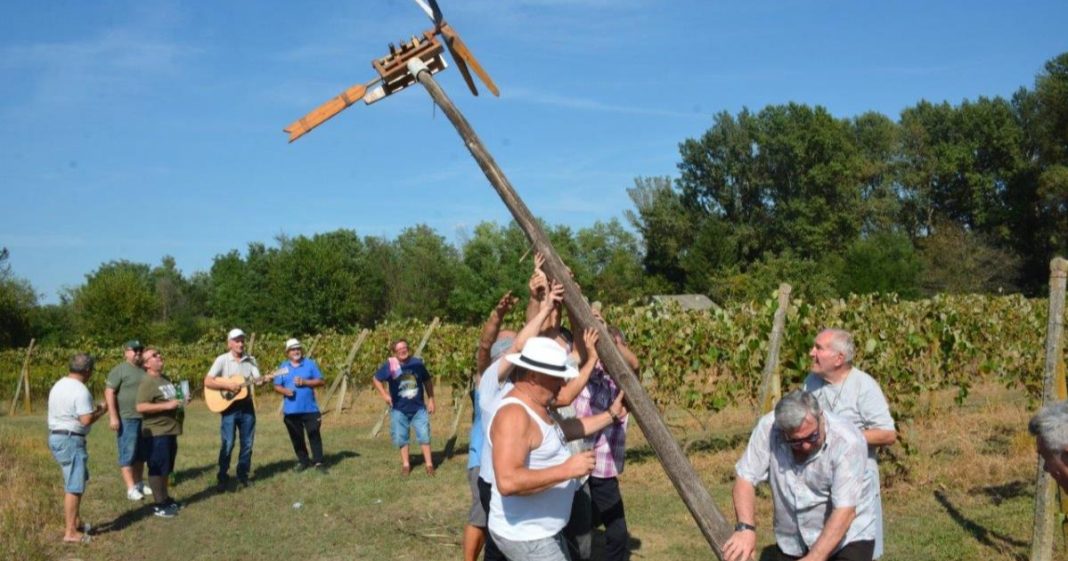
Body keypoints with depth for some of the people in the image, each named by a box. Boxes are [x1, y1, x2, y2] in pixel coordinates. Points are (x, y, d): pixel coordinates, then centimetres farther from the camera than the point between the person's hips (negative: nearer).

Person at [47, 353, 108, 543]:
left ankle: (72, 519, 30)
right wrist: (101, 411, -6)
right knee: (75, 486, -4)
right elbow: (86, 420, -24)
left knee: (72, 482, 22)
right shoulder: (80, 391, -18)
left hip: (55, 436, 10)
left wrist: (92, 409, 16)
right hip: (71, 440, -10)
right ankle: (71, 532, -2)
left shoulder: (58, 385, 11)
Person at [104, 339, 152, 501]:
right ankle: (131, 489, -4)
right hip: (127, 419, -7)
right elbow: (109, 393, -13)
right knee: (128, 453, -4)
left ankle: (139, 483, 22)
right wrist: (113, 416, -20)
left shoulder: (144, 370, 14)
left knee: (141, 454, 13)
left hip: (144, 418, 7)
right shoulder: (119, 370, -7)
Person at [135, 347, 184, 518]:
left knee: (167, 467, 16)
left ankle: (165, 497, 27)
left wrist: (180, 401, 9)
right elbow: (141, 407, -25)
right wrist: (167, 406, -26)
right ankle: (159, 504, 3)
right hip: (157, 432, -9)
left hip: (170, 430, 9)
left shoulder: (165, 378, 13)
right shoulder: (148, 382, -16)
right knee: (157, 468, -2)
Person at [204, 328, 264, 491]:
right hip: (229, 406, -4)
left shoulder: (251, 360, 6)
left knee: (247, 443, 7)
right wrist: (227, 385, -19)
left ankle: (243, 474, 21)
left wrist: (262, 379, -26)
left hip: (246, 405, 4)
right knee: (227, 443, -6)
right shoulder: (222, 360, -5)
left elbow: (257, 379, -3)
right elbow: (207, 382, -10)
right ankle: (222, 477, 4)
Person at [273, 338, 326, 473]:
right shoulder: (283, 367, 7)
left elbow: (320, 381, -2)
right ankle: (303, 461, 22)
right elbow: (277, 386, 5)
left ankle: (318, 462, 1)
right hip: (291, 410, 2)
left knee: (314, 435, -3)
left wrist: (304, 382, -14)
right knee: (296, 437, 10)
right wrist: (284, 391, -16)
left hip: (310, 408, -2)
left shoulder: (310, 363, 2)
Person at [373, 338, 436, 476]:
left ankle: (429, 464, 10)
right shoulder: (390, 365, -12)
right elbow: (376, 379, 1)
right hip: (399, 409, 0)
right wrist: (384, 394, -10)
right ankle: (405, 464, 23)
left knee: (424, 435, 0)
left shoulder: (417, 363, -7)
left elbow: (427, 381, 7)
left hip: (419, 408, 0)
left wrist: (430, 399, 7)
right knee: (401, 438, 8)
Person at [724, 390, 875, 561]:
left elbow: (845, 512, -28)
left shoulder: (848, 441, -26)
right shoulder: (768, 428, -18)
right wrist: (745, 528, -29)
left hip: (849, 537, -3)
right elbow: (746, 478, -14)